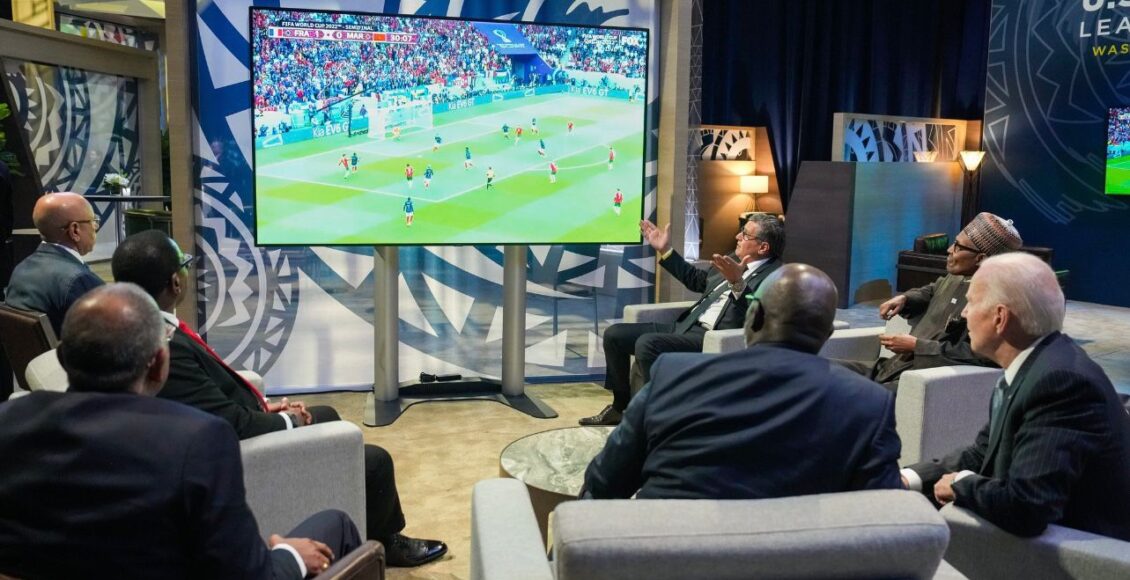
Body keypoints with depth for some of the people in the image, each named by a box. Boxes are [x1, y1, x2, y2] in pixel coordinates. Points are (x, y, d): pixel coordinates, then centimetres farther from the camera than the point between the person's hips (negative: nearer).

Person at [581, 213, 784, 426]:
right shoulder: (736, 260, 16)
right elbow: (698, 280, 29)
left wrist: (737, 283, -38)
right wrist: (665, 250, 27)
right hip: (686, 326, 9)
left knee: (646, 344, -31)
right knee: (614, 334, 3)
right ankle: (620, 406, 15)